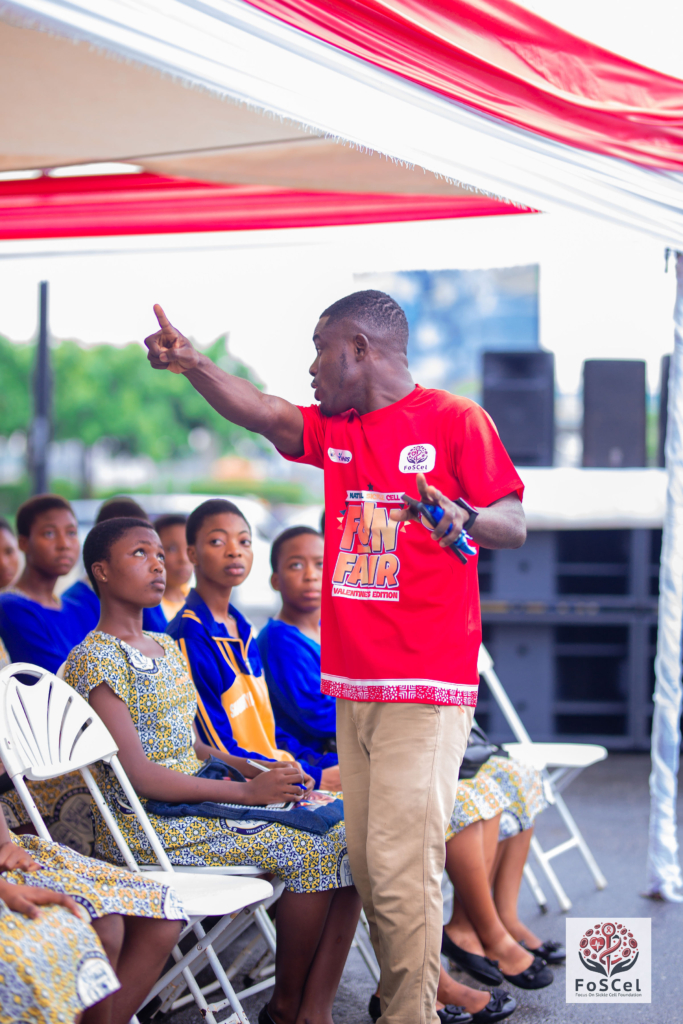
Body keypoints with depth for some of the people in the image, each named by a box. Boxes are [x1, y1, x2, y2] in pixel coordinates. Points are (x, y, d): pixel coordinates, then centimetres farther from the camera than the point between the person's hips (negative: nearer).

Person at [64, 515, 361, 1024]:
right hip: (147, 824, -8)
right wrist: (246, 791, -18)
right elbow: (138, 774, -17)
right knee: (312, 850, -20)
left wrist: (251, 768, 0)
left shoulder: (167, 648, 18)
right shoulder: (95, 660, -10)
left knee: (349, 836, -11)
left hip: (197, 798, 8)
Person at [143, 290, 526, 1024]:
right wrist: (191, 364, -16)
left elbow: (514, 524, -5)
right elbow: (259, 412, -2)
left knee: (400, 867, -10)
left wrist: (466, 519, -26)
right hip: (351, 684, 6)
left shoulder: (455, 420, -2)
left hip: (425, 687, -6)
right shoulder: (334, 429, 15)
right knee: (366, 866, 7)